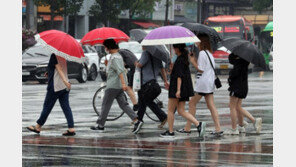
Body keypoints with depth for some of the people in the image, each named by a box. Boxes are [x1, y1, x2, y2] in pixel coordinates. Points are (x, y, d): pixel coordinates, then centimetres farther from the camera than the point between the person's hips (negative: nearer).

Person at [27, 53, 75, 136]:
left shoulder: (54, 56, -12)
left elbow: (59, 68, -23)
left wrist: (65, 80, -31)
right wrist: (49, 73, 26)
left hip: (55, 86, -8)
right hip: (64, 86, 8)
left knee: (47, 106, 4)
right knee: (66, 107, 3)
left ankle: (38, 127, 15)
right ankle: (71, 128, -5)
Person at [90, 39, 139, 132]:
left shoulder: (114, 58, -16)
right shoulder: (118, 56, 15)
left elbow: (120, 71, -26)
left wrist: (123, 83, -33)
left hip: (113, 86, -10)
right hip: (119, 86, 10)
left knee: (105, 105, -1)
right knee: (123, 104, 7)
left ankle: (100, 125, 5)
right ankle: (135, 119, -5)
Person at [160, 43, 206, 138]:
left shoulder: (179, 60, -14)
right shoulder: (185, 59, 15)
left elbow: (179, 76, -21)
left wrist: (178, 90, -25)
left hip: (177, 88, -9)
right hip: (185, 89, 9)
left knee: (170, 110, 3)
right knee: (181, 111, 6)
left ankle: (170, 132, 8)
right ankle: (198, 124, -8)